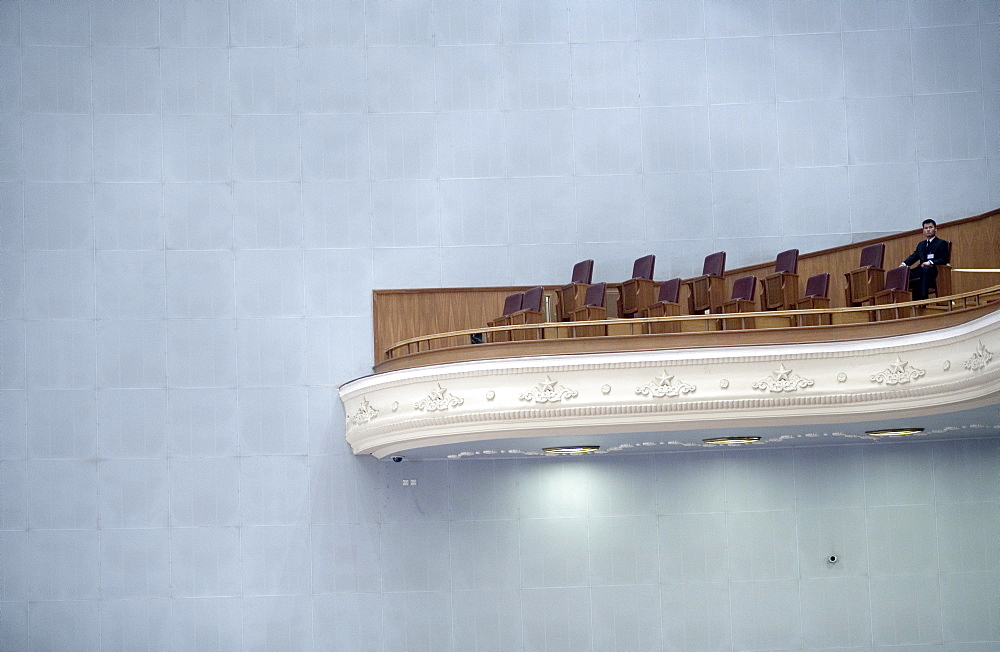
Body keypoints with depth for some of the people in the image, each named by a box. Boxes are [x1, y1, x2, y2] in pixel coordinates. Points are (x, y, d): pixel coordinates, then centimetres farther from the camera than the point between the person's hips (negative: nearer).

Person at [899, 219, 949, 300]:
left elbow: (943, 260, -5)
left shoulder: (941, 243, 7)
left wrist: (930, 262, -25)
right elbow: (914, 256, 14)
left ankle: (922, 297, -45)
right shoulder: (921, 244, 27)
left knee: (925, 269, -39)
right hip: (921, 271, 6)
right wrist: (904, 263, -8)